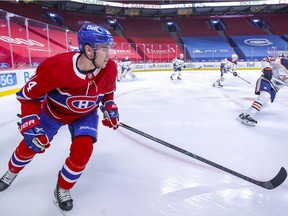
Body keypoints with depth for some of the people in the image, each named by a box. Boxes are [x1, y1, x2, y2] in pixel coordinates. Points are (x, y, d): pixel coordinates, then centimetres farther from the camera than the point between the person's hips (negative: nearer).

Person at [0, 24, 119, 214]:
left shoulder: (109, 68, -25)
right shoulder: (57, 67, -38)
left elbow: (108, 91, 0)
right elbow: (28, 96, -24)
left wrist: (110, 108, -10)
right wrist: (30, 126, -29)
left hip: (86, 114, 2)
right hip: (53, 111, -1)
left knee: (83, 149, -17)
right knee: (31, 144, 11)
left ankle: (63, 189, 11)